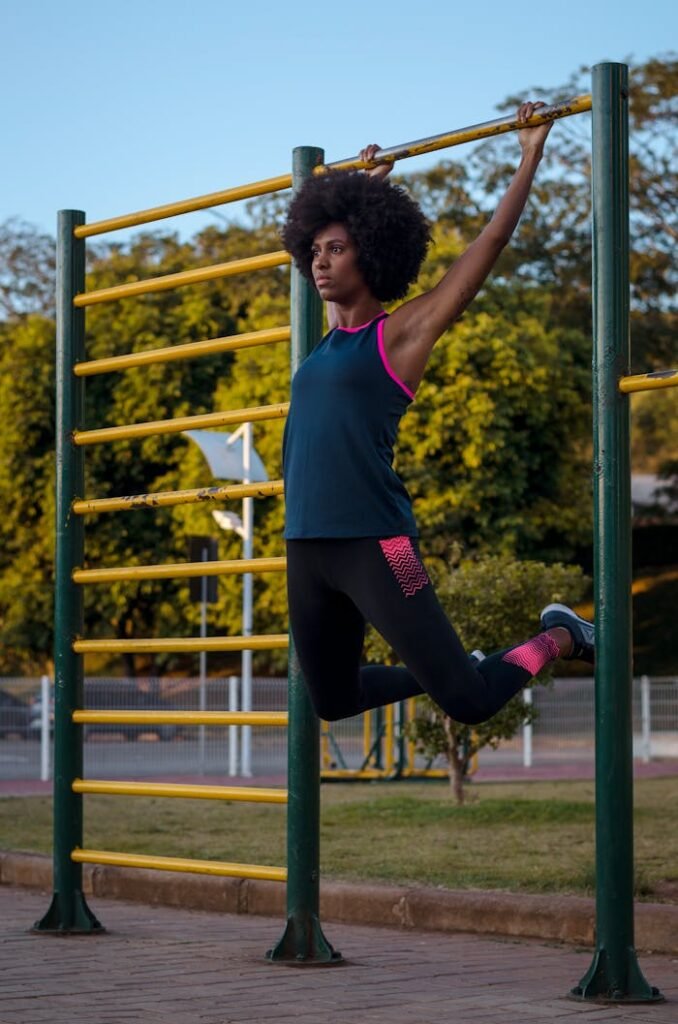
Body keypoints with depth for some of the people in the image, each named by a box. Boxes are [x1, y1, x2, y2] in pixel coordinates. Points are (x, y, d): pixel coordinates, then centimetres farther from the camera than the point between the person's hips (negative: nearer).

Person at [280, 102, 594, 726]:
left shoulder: (403, 333, -3)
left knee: (468, 703, -6)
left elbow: (492, 240, -1)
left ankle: (559, 636, 21)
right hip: (307, 549, 7)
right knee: (334, 700, 15)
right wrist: (368, 184, 44)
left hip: (375, 545, -7)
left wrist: (530, 157, 4)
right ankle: (443, 669, 37)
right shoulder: (335, 334, 13)